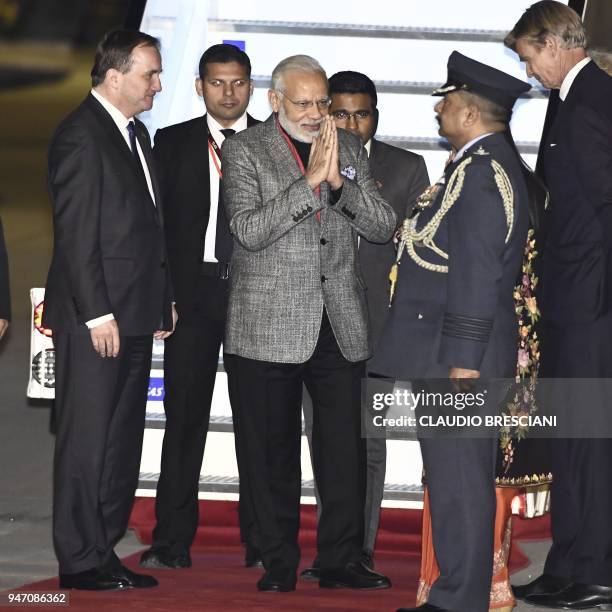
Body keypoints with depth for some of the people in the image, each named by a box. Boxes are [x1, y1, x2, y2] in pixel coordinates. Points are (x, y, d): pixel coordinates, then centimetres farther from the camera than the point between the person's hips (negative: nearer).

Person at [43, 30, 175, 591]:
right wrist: (96, 313, -18)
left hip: (136, 314, 9)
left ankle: (105, 549, 17)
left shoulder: (136, 133, 17)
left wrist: (163, 301, 15)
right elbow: (75, 233, -15)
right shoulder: (81, 134, -11)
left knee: (123, 440, 11)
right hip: (95, 317, -9)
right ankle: (81, 561, 1)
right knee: (87, 439, -4)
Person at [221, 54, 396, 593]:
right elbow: (249, 230, -14)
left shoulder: (349, 148, 11)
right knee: (271, 452, 3)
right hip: (269, 327, -3)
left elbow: (383, 227, 5)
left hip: (340, 326, 3)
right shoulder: (245, 151, -1)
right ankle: (280, 563, 12)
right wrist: (310, 180, -19)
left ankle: (342, 561, 10)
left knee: (345, 448, 2)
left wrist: (340, 181, -10)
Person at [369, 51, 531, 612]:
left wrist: (463, 364, -22)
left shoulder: (479, 172, -17)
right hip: (456, 355, 11)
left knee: (458, 482, -6)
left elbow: (477, 274, -22)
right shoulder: (491, 165, 16)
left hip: (456, 354, -11)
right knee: (456, 479, 14)